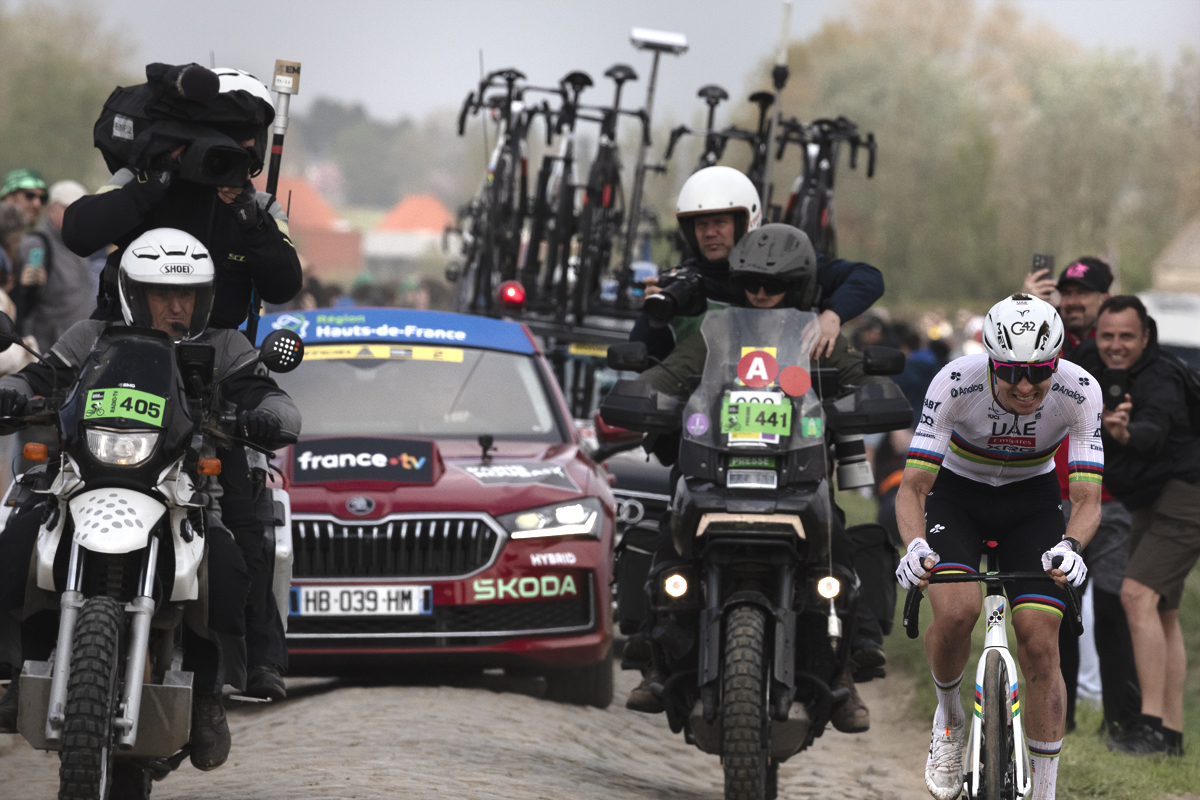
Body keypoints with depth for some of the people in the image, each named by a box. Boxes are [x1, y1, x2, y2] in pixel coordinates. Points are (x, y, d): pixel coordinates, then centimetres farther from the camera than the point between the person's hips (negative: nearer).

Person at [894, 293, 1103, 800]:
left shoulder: (1079, 392, -26)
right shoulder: (956, 383, -30)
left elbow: (1087, 498, -27)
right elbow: (913, 485, -30)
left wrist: (1070, 547, -48)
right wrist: (915, 545, -50)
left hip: (1032, 500, 1)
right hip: (957, 495, -1)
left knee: (1040, 645, -12)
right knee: (956, 611, -28)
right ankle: (949, 719, 3)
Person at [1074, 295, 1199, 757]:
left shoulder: (1160, 380, -23)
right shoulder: (1092, 363, 2)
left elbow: (1153, 432, -45)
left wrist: (1125, 433, -65)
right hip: (1151, 504, 10)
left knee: (1139, 594, -22)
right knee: (1161, 614, 10)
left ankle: (1152, 724, -26)